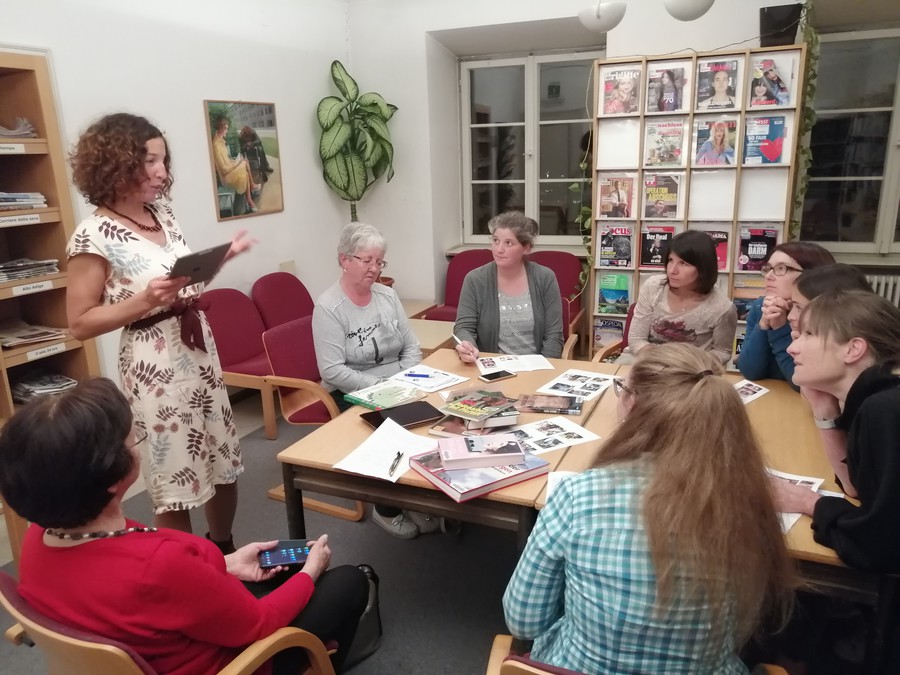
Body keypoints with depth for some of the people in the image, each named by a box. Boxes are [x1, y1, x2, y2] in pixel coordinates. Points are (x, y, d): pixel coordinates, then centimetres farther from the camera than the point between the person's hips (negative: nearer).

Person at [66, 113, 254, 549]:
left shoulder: (162, 214, 7)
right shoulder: (94, 236, -14)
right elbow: (80, 324, -11)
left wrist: (219, 258, 2)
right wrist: (146, 300, -23)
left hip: (200, 352, 7)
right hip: (155, 367, -7)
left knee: (225, 464, 18)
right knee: (176, 483, 5)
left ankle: (225, 553, 41)